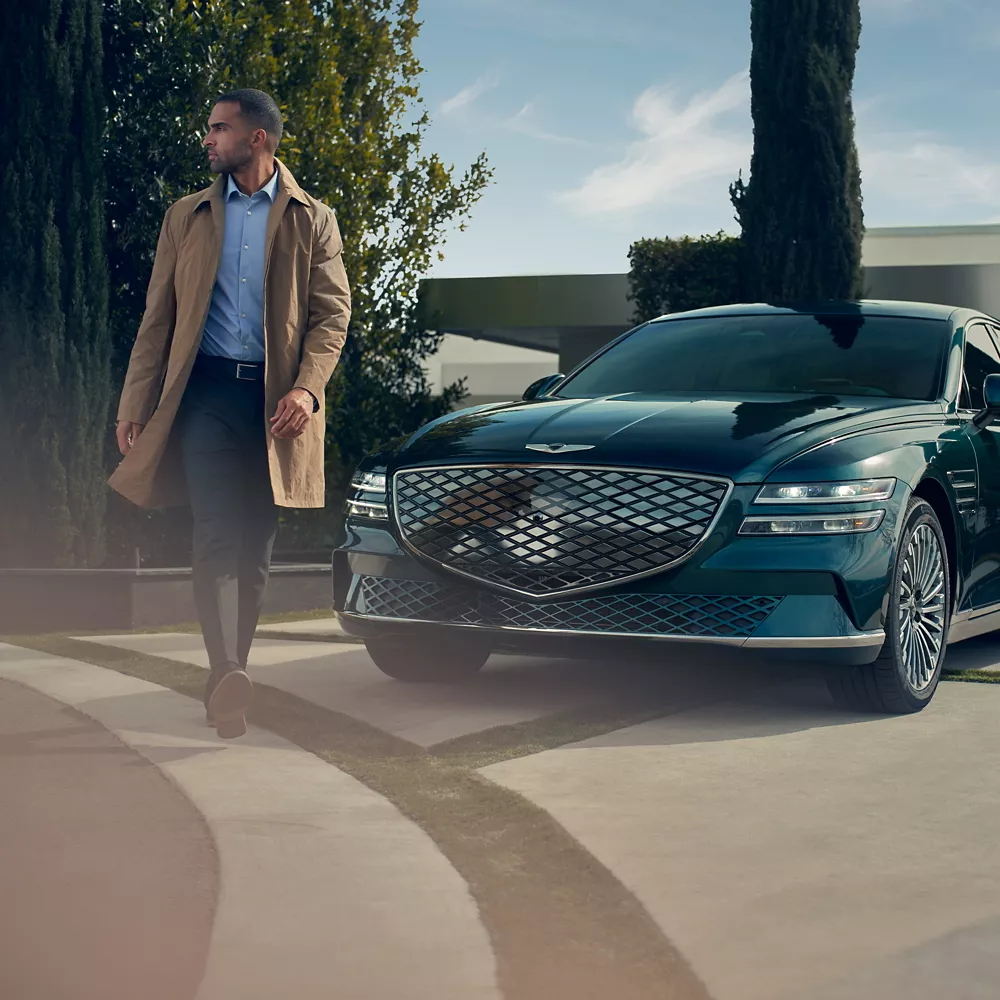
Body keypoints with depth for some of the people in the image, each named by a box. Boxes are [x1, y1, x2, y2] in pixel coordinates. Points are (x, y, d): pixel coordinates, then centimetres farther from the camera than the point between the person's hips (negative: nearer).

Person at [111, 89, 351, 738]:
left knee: (256, 548, 3)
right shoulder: (187, 218, 16)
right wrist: (137, 407, 4)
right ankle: (228, 678, -28)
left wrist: (307, 389, -13)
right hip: (207, 391, 0)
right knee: (218, 536, -16)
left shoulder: (312, 221, 11)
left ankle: (228, 677, 13)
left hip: (276, 401, 0)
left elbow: (333, 313, 3)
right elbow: (159, 318, 13)